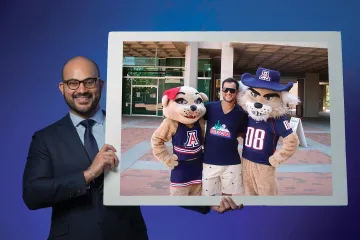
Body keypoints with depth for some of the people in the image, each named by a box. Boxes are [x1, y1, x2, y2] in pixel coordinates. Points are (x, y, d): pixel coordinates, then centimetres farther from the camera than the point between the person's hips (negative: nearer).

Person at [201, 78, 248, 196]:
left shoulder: (242, 114, -3)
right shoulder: (210, 107, -5)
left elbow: (244, 134, 10)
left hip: (231, 163, 0)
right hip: (209, 161, 0)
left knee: (228, 194, 15)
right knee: (208, 194, 12)